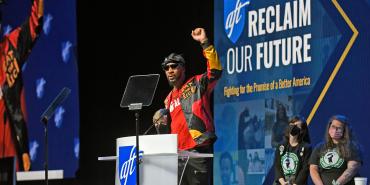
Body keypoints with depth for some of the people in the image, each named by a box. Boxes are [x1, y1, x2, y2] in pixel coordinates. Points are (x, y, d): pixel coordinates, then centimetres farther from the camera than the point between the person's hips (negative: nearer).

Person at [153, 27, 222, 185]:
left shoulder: (197, 84, 3)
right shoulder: (168, 100, 22)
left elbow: (215, 71, -14)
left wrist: (204, 42, -19)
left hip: (198, 150, -7)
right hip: (178, 153, 7)